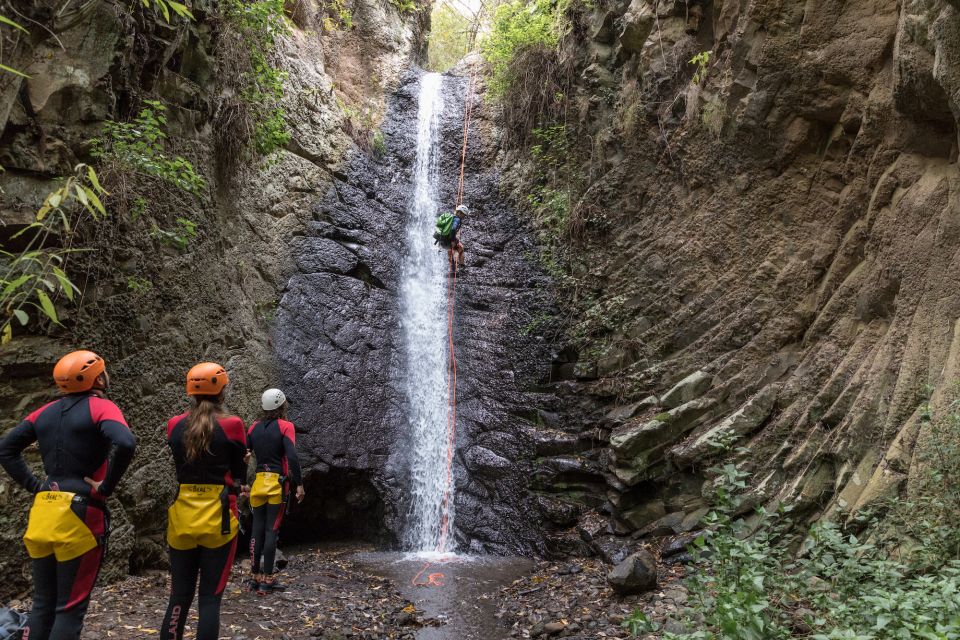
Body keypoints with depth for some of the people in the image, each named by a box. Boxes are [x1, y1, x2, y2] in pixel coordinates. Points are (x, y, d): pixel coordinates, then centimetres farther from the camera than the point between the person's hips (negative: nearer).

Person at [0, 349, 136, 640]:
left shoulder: (46, 411, 12)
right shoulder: (101, 407, -9)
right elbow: (125, 444, -28)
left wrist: (32, 484, 11)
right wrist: (106, 487, -16)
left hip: (42, 513, 7)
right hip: (80, 514, -6)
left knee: (42, 603, 18)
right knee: (70, 607, 3)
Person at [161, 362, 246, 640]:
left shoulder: (174, 425, 3)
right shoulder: (232, 425, -8)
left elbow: (176, 468, 11)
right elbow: (239, 476, 1)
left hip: (181, 516, 4)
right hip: (218, 517, -3)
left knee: (179, 596, 14)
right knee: (210, 598, 4)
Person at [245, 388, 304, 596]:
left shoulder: (254, 427, 9)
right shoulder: (285, 426, -6)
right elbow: (292, 457, -16)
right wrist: (299, 484, -12)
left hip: (259, 482, 4)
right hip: (277, 483, -4)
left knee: (257, 530, 11)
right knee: (271, 530, 0)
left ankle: (255, 577, 16)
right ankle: (267, 580, 3)